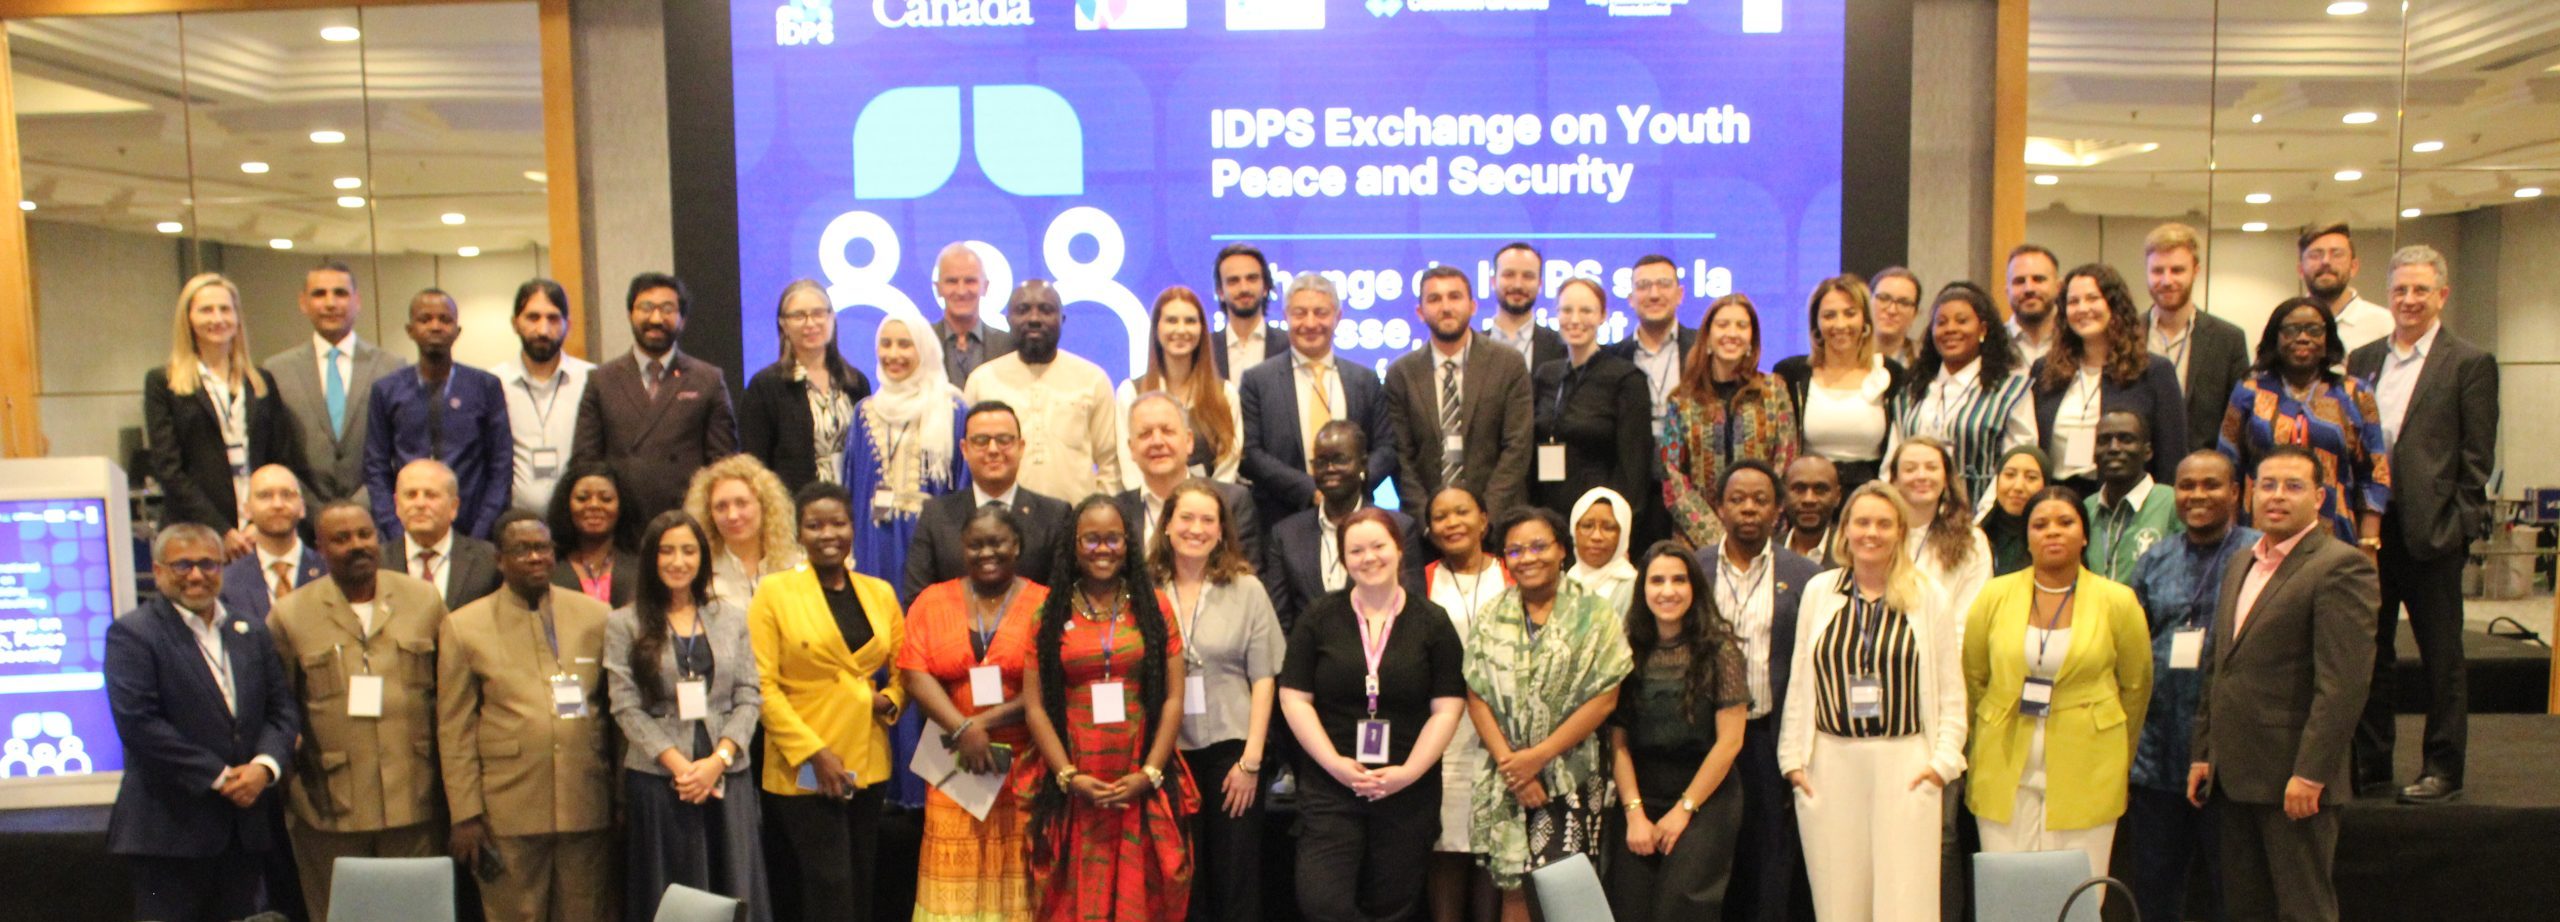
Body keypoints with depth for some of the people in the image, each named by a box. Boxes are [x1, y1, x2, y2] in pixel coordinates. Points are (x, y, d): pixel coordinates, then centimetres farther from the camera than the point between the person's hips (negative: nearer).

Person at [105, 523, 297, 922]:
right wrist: (218, 777, -14)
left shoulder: (251, 633, 14)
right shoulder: (132, 634, -4)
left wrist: (264, 765, -9)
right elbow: (138, 723, -14)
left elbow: (282, 709, 11)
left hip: (246, 824, 5)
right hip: (170, 826, -5)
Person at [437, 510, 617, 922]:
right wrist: (465, 814, -2)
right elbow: (454, 731, 3)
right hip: (509, 811, -1)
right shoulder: (463, 627, 4)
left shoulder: (595, 617, 7)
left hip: (587, 807, 1)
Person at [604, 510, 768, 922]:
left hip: (726, 778, 2)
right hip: (656, 781, -2)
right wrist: (678, 763, -13)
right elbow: (626, 706, -3)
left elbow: (749, 698, 5)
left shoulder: (732, 620, 10)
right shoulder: (624, 623, 3)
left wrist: (718, 759, -10)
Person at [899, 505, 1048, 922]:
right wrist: (963, 729, -14)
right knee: (955, 875, 3)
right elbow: (915, 673, -2)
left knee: (1017, 878, 2)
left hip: (1024, 765, -2)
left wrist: (986, 721, -15)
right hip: (955, 765, 2)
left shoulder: (1045, 604, 1)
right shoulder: (932, 601, 9)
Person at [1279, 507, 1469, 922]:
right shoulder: (1320, 616, 3)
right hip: (1329, 789, 0)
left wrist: (1408, 772, -11)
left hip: (1408, 792, 0)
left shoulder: (1431, 622, 3)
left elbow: (1447, 709, -1)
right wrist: (1335, 764, -10)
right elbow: (1294, 699, 0)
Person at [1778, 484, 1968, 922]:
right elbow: (1799, 681, 9)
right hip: (1830, 763, 1)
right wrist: (1793, 756, 5)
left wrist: (1944, 759, -2)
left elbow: (1951, 689, 6)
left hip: (1905, 763, -1)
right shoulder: (1818, 591, 7)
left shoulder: (1928, 597, 3)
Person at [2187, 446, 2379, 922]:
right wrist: (2202, 753, 16)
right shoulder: (2241, 563, 16)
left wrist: (2310, 774, -20)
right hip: (2235, 775, 8)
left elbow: (2344, 683, -18)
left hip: (2293, 779, -8)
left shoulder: (2340, 566, -11)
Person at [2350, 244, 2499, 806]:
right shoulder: (2362, 360, 11)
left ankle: (2443, 770, 15)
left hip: (2430, 531, -4)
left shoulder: (2470, 364, -2)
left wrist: (2459, 526, -11)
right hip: (2368, 528, 5)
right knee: (2368, 652, 11)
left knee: (2441, 656, 5)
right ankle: (2370, 763, 22)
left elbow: (2477, 460, -5)